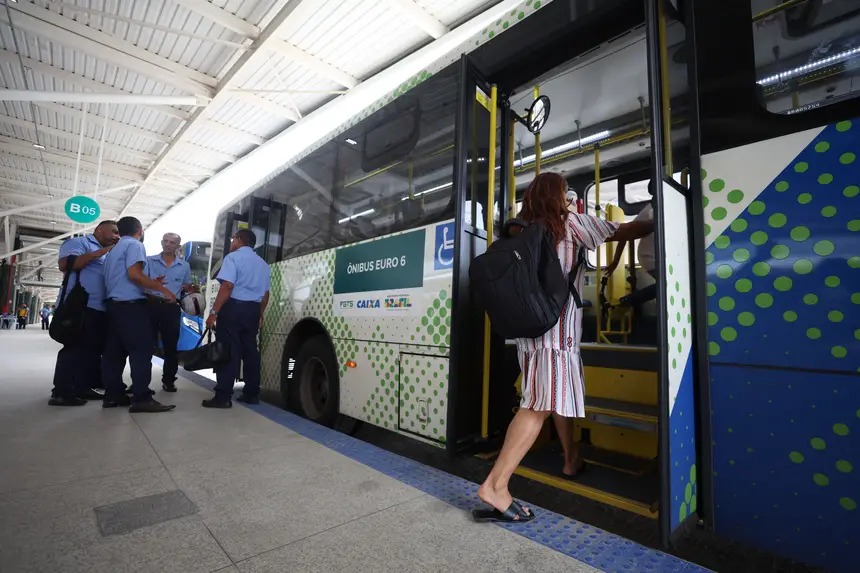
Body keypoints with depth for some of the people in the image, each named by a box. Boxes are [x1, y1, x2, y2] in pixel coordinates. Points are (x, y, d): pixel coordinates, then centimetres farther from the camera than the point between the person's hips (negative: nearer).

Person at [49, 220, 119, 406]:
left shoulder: (107, 254, 24)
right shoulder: (79, 242, 0)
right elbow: (64, 264, -16)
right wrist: (100, 252, -17)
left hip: (100, 309, 9)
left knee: (93, 350, 10)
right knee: (74, 348, -6)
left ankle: (82, 388, 18)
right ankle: (61, 392, 0)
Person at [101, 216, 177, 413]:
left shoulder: (114, 249, 23)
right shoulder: (134, 244, -5)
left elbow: (119, 277, 23)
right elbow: (134, 274, -18)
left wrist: (152, 284, 26)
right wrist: (162, 288, -15)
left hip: (114, 304, 10)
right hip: (132, 305, -10)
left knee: (115, 351, 9)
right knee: (141, 350, -11)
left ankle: (113, 394, 13)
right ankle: (141, 398, -13)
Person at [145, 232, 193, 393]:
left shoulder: (184, 266, 10)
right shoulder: (149, 261, 4)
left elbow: (186, 287, 16)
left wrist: (190, 289, -7)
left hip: (171, 308, 1)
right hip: (151, 305, -1)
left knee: (171, 345, 6)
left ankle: (169, 380, 17)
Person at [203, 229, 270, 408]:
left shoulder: (233, 257, -4)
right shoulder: (263, 264, 18)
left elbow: (227, 286, -17)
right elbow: (265, 294, 18)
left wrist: (214, 312, -17)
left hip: (233, 308, -7)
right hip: (253, 310, 7)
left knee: (227, 352, -6)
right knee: (250, 351, 10)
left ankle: (223, 396, -6)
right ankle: (252, 394, 14)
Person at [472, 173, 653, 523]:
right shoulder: (571, 224, 1)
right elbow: (625, 232, 8)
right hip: (555, 327, -7)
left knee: (557, 394, 22)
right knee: (541, 405, -10)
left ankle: (572, 459, 39)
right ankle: (494, 485, -13)